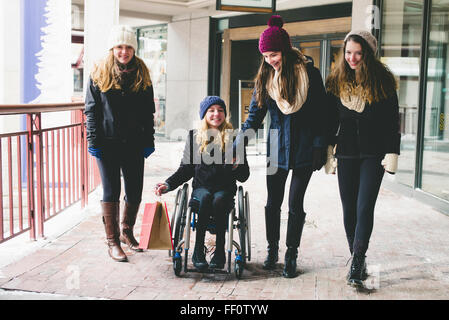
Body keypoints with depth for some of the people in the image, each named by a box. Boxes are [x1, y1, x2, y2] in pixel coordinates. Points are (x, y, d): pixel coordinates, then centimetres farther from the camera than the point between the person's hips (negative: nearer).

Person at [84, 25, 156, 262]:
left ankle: (127, 232, 29)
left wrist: (149, 141, 5)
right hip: (108, 142, -3)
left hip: (134, 143, 3)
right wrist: (93, 140, -7)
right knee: (111, 191, 0)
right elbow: (91, 110, 1)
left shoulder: (142, 75, 7)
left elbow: (148, 112, 10)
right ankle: (112, 241, 11)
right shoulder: (99, 74, 1)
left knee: (135, 192, 8)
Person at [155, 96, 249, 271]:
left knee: (218, 200, -34)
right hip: (201, 187, 1)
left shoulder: (233, 138, 8)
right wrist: (168, 184, 0)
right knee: (206, 198, -33)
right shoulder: (194, 136, 12)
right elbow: (186, 169, 14)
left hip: (225, 189, -1)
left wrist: (236, 165, -14)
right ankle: (198, 251, -28)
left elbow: (244, 176, 7)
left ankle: (220, 252, -26)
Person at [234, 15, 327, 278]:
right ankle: (272, 250, 24)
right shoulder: (265, 76, 4)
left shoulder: (309, 73, -6)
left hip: (303, 150, -3)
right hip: (276, 148, 3)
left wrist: (319, 148, -8)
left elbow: (321, 113, -4)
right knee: (273, 202, 8)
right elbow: (255, 114, 6)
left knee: (296, 204, 1)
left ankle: (291, 256, 15)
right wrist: (238, 146, -2)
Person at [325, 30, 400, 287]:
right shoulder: (337, 82, 5)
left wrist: (392, 153, -6)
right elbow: (331, 119, 9)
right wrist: (328, 150, 6)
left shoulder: (382, 81, -2)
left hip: (373, 154, -3)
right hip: (346, 154, 3)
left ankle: (357, 262, -6)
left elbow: (393, 121, -1)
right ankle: (357, 258, 21)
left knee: (365, 207, -10)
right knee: (349, 210, 7)